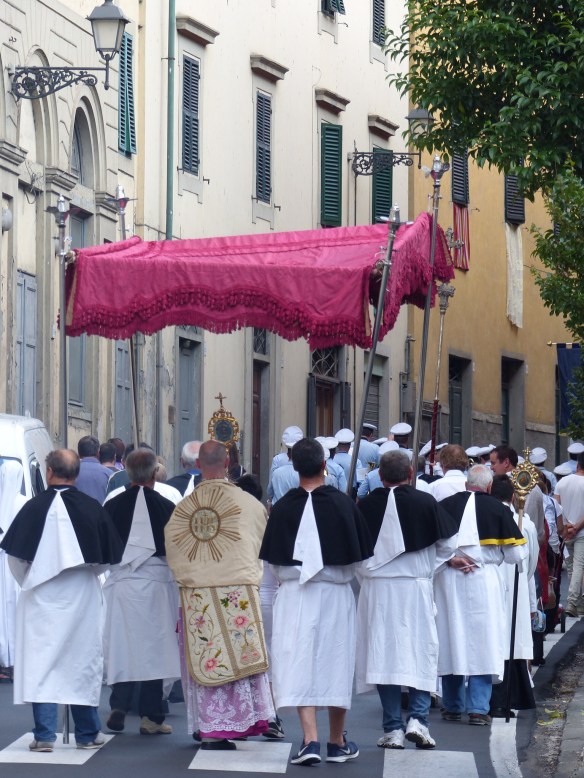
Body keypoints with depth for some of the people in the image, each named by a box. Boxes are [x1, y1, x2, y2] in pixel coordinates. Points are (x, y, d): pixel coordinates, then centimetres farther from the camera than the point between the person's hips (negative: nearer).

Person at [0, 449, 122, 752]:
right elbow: (108, 557, 4)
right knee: (82, 661, 11)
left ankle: (44, 735, -1)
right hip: (82, 598, 2)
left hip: (42, 599, -2)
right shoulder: (93, 508, -3)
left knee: (41, 662, 3)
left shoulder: (35, 507, -10)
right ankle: (87, 734, 18)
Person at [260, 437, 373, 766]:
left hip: (294, 594, 0)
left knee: (300, 665, 0)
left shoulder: (283, 507, -6)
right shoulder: (343, 504, -6)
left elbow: (275, 561, 1)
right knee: (336, 663, 11)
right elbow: (358, 555, 0)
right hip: (336, 592, 0)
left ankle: (311, 740, -12)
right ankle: (337, 743, 19)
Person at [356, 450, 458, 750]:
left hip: (377, 589, 1)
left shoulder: (366, 506, -4)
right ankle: (417, 719, -4)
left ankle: (393, 729, 3)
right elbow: (448, 543, 1)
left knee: (384, 655, 4)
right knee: (421, 652, 10)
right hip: (416, 588, -1)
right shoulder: (425, 503, -5)